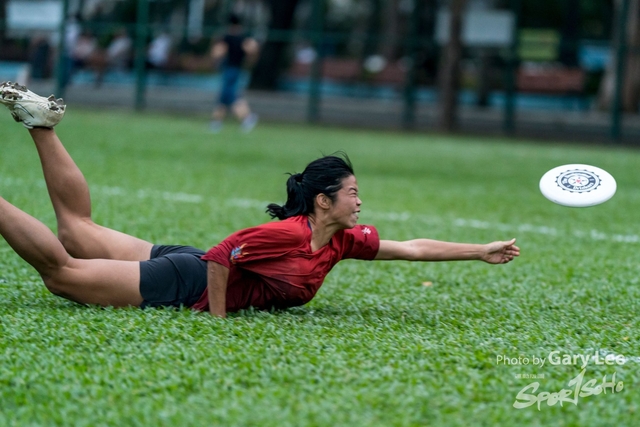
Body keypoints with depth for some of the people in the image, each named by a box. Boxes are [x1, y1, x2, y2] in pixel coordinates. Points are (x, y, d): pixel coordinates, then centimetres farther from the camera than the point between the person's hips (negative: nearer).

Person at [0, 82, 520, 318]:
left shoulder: (345, 240, -3)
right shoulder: (285, 234, -27)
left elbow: (413, 248, 3)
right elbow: (220, 256, -27)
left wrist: (483, 251, -1)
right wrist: (217, 317, -21)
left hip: (195, 271, 7)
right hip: (184, 284, -7)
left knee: (77, 229, 16)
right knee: (61, 270, -7)